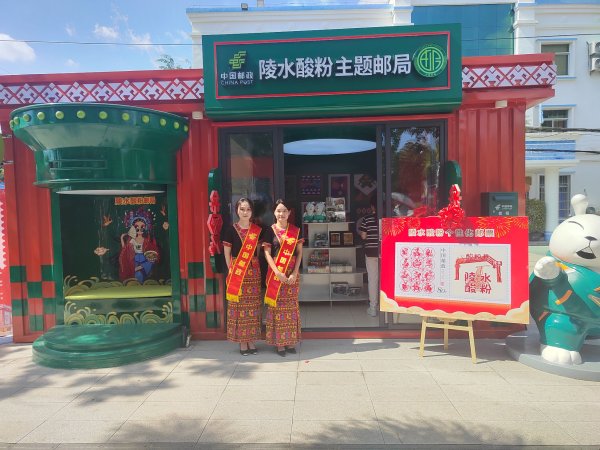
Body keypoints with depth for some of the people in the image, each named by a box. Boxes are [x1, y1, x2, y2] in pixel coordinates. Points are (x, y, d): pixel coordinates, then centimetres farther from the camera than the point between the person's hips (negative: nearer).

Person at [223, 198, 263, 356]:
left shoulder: (257, 230, 7)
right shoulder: (231, 230, -1)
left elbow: (258, 251, 11)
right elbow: (227, 253, 1)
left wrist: (256, 267, 1)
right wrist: (232, 270, -5)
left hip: (253, 272, 3)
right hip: (236, 272, -2)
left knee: (253, 305, 5)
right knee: (238, 306, 0)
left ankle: (251, 340, 16)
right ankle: (242, 342, 10)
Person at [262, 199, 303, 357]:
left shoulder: (295, 231, 5)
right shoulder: (270, 231, 0)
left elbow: (299, 252, 3)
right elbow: (267, 253, -4)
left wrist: (294, 273, -8)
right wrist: (278, 273, -15)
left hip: (292, 273, 2)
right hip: (276, 273, -2)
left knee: (291, 305, 7)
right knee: (277, 305, 1)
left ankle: (291, 341, 17)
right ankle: (279, 342, 9)